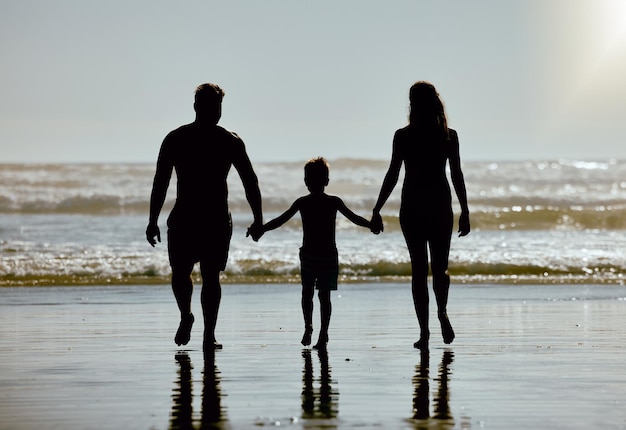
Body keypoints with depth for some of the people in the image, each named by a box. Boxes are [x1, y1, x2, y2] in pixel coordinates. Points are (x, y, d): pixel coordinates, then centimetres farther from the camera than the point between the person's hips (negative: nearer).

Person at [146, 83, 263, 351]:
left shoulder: (175, 139, 1)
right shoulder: (231, 141, 2)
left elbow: (160, 182, -1)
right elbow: (250, 182, 2)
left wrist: (153, 221, 2)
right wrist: (258, 219, 9)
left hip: (183, 218, 0)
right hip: (217, 219, 1)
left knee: (180, 272, 17)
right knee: (211, 277, 6)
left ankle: (186, 316, -4)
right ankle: (209, 335, 1)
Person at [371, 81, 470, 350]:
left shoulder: (403, 136, -6)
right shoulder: (449, 136, 0)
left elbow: (392, 175, -6)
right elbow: (457, 176, 1)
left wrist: (377, 210, -1)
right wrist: (465, 211, 7)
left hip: (412, 206, -1)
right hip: (440, 205, 1)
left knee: (419, 269, 4)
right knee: (439, 267, 15)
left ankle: (424, 331, -2)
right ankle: (442, 312, -10)